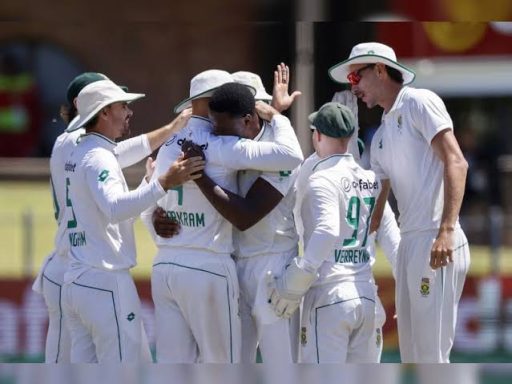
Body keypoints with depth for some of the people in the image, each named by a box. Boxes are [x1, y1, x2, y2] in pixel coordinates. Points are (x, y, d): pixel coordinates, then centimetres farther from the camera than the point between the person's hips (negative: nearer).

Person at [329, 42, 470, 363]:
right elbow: (374, 209, 25)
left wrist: (447, 230, -25)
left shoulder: (418, 103, -4)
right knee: (412, 355, 10)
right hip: (409, 241, 9)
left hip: (436, 243, -9)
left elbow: (456, 163, -15)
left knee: (431, 354, -10)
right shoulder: (382, 136, 22)